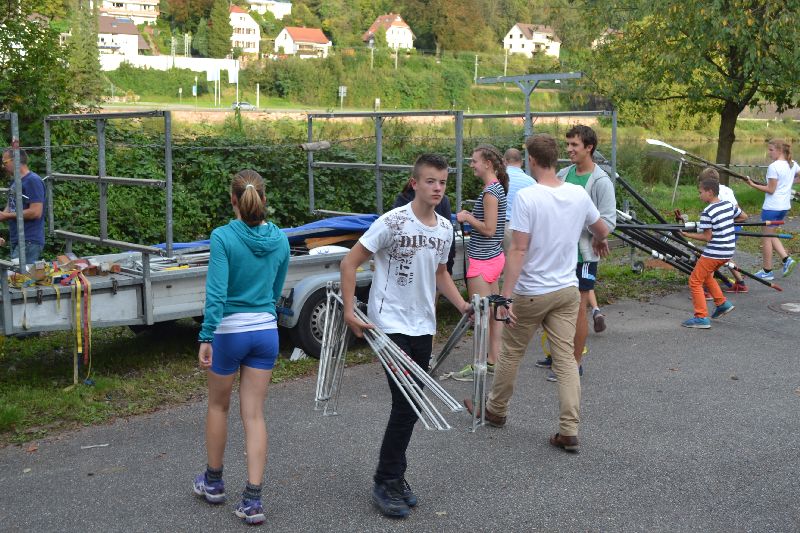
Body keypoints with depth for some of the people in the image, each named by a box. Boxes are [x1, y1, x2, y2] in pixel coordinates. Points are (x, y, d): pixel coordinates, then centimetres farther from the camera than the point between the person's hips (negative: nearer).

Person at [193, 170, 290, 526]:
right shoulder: (280, 239, 1)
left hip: (230, 331, -3)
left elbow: (216, 293, -19)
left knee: (218, 406, 18)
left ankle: (213, 482, 34)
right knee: (254, 414, 7)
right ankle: (252, 500, 3)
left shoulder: (223, 237, -14)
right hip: (266, 332, 4)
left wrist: (206, 338, -14)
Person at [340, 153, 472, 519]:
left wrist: (463, 306, 9)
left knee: (412, 405, 12)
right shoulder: (393, 222, -15)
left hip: (423, 327, 7)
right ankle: (386, 484, 7)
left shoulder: (445, 229, 5)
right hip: (390, 325, -7)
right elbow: (349, 263, -11)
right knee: (406, 404, -9)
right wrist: (349, 311, -16)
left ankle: (394, 477, 27)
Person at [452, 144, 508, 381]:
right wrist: (472, 216, 12)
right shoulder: (497, 187, 12)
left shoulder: (490, 191, -18)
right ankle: (494, 359, 21)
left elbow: (489, 229, -20)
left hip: (483, 259, -10)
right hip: (495, 256, 10)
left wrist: (467, 218, -10)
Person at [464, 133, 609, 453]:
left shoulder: (526, 197, -17)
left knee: (511, 353, 14)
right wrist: (599, 242, 42)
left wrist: (505, 296, -20)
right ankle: (569, 431, 4)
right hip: (567, 291, 5)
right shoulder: (579, 194, 0)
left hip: (530, 294, -4)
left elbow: (518, 251, -21)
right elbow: (602, 230, 18)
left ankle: (496, 411, 32)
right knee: (566, 358, 6)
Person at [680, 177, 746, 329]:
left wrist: (688, 235, -9)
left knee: (695, 281, 2)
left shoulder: (707, 212, -18)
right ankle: (722, 303, 24)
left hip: (714, 253, -8)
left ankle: (701, 317, -1)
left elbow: (707, 237, -17)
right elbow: (744, 217, 20)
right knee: (706, 275, 29)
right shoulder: (729, 205, 4)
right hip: (728, 252, 8)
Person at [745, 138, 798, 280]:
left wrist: (753, 185, -14)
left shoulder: (774, 167, -18)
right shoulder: (792, 164, 6)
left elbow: (770, 190, -18)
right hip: (785, 206, 8)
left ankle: (767, 271, 10)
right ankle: (786, 259, 6)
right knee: (770, 234, 21)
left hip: (771, 207, -8)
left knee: (766, 237, 3)